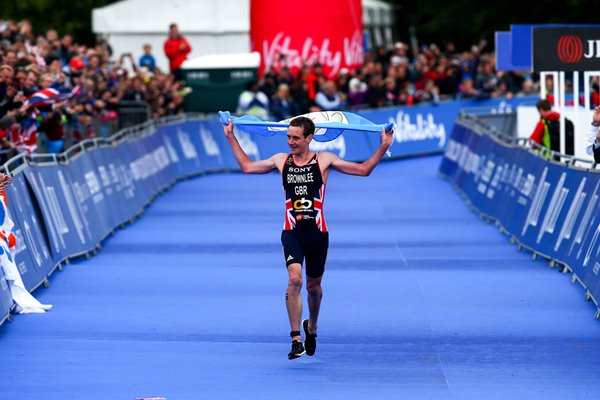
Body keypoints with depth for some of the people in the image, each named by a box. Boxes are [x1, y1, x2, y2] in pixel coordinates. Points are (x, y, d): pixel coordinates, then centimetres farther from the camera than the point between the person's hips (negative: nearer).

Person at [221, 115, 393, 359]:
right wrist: (231, 138, 18)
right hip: (292, 232, 0)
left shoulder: (324, 160, 0)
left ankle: (311, 328, 43)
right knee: (294, 278, -22)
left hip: (317, 232, 0)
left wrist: (383, 147, -7)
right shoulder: (281, 161, 6)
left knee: (313, 285, 14)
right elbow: (247, 166, 18)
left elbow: (363, 170, 3)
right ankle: (296, 340, -20)